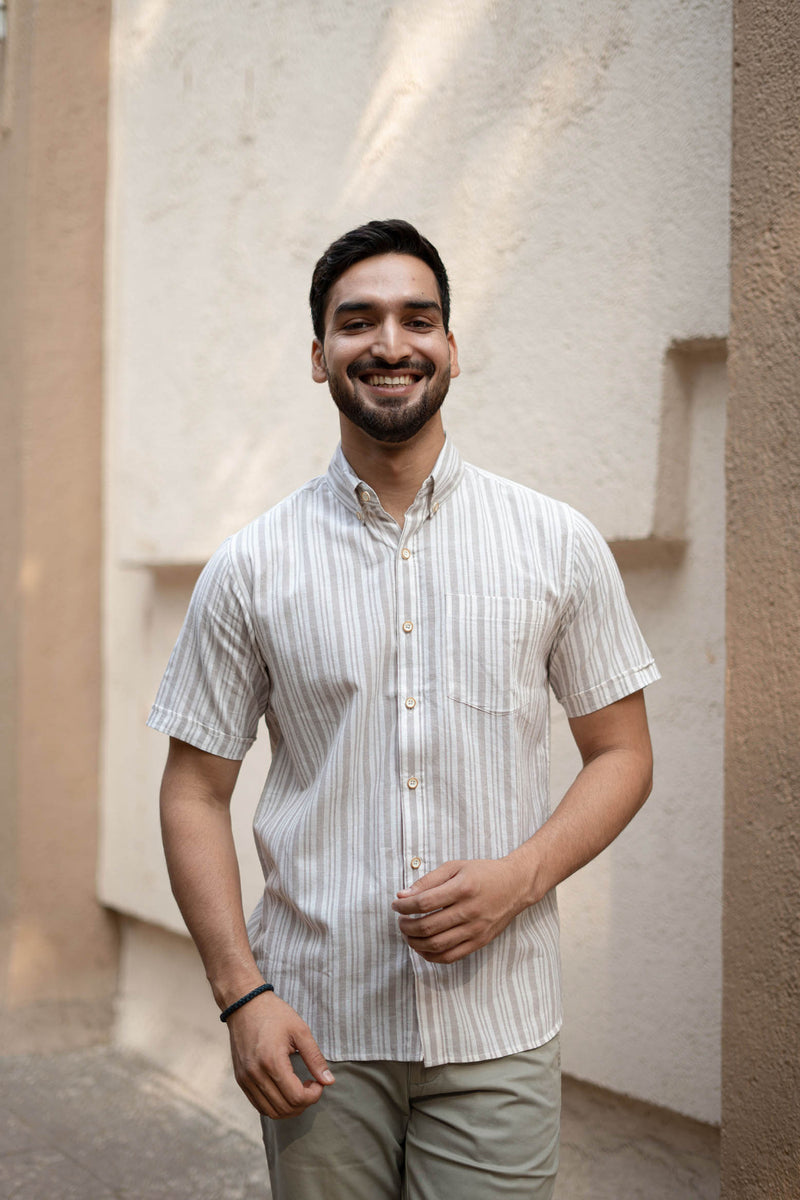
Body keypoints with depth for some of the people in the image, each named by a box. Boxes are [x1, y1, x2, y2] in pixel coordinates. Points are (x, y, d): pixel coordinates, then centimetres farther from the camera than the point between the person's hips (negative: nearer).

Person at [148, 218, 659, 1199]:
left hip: (498, 1027, 0)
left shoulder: (558, 545, 1)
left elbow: (621, 753, 6)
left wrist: (518, 877, -11)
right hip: (317, 1031, 0)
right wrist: (241, 994, -7)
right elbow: (195, 793, 3)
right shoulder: (250, 568, 0)